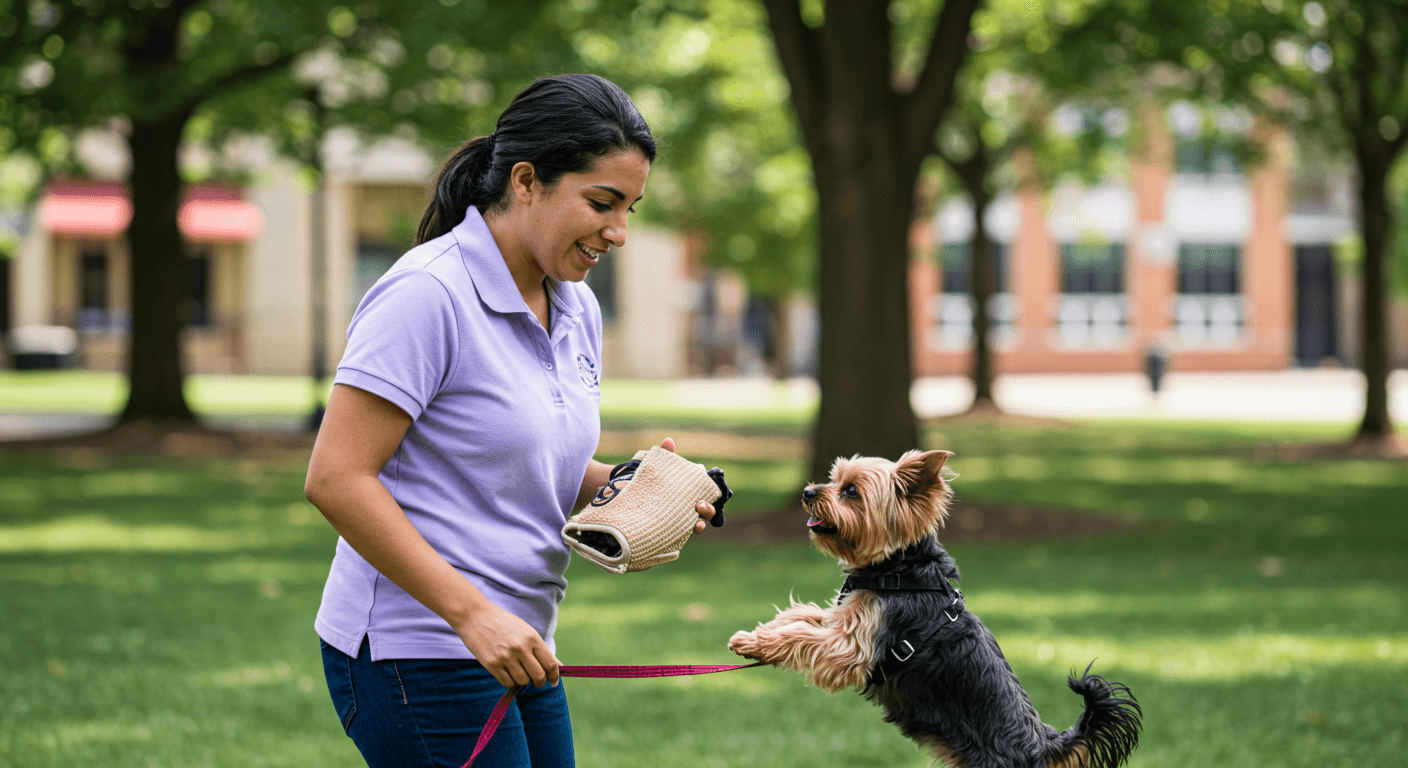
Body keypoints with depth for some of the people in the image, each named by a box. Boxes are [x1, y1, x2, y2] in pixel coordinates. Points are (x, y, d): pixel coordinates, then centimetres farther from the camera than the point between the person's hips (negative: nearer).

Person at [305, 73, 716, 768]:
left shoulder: (577, 310, 11)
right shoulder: (428, 293, -15)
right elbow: (336, 479, -20)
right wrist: (473, 612, -23)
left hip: (514, 651, 8)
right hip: (416, 653, -8)